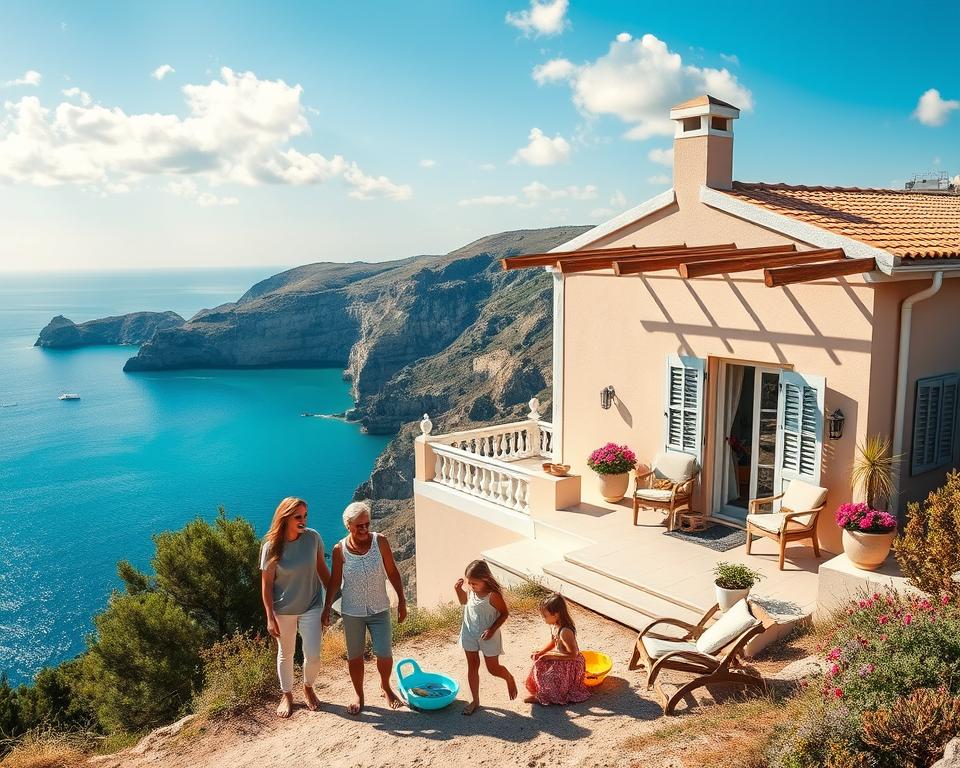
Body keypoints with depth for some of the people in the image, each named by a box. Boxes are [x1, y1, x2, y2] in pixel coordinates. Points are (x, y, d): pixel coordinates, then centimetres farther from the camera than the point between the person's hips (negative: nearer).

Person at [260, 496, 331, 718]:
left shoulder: (312, 537, -12)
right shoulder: (272, 547, -17)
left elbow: (322, 568, 2)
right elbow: (266, 584, -11)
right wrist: (270, 618, -11)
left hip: (311, 606, 1)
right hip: (283, 610, -1)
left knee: (313, 655, 2)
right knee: (285, 654, 16)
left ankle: (308, 689, 33)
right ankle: (287, 695, 40)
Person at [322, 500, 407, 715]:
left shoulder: (380, 542, -12)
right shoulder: (340, 549, -12)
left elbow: (392, 572, -3)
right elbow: (335, 581, -1)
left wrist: (402, 601, -2)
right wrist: (327, 608, -2)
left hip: (379, 609, 0)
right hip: (352, 612, 0)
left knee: (384, 654, 2)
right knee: (355, 656, 12)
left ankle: (386, 687, 32)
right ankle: (359, 696, 34)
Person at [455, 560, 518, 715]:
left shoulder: (493, 595, -26)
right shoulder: (471, 590, -11)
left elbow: (504, 613, -14)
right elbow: (464, 602, 10)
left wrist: (492, 629, -23)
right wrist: (458, 590, -9)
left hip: (488, 636, -5)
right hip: (469, 634, 5)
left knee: (493, 669, 10)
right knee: (472, 667, 13)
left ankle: (510, 679, 41)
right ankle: (475, 700, 28)